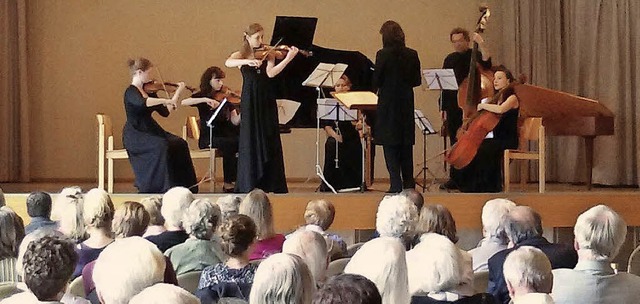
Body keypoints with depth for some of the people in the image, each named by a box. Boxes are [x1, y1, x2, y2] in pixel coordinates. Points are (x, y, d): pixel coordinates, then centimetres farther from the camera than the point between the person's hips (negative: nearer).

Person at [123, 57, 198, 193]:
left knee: (179, 144, -13)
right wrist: (165, 100, -37)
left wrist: (178, 92, 11)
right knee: (161, 146, -32)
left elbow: (165, 112, 13)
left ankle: (182, 185, -10)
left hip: (150, 131, 8)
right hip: (135, 135, -8)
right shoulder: (131, 92, -12)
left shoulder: (148, 91, 13)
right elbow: (142, 103, -36)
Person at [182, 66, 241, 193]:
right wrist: (205, 100, -29)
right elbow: (184, 102, -19)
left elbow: (234, 121, 1)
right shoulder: (201, 96, 3)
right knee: (229, 144, -34)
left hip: (225, 134, 3)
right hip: (208, 137, -3)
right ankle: (228, 182, -24)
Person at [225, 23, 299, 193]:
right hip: (250, 102, -2)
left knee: (270, 142, 1)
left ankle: (272, 183, 4)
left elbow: (271, 73, -10)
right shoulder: (240, 56, 6)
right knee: (251, 141, -2)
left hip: (266, 102, 2)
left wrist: (288, 59, -24)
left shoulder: (268, 54, 8)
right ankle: (250, 184, 2)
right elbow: (228, 63, -16)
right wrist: (247, 61, -32)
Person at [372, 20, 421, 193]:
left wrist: (376, 88, 13)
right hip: (406, 103, 5)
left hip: (388, 103, -5)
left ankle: (396, 184, -5)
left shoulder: (383, 55, -12)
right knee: (406, 144, 12)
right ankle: (408, 183, 15)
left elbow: (376, 80, -8)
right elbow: (417, 80, 6)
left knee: (390, 146, 0)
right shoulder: (412, 55, 1)